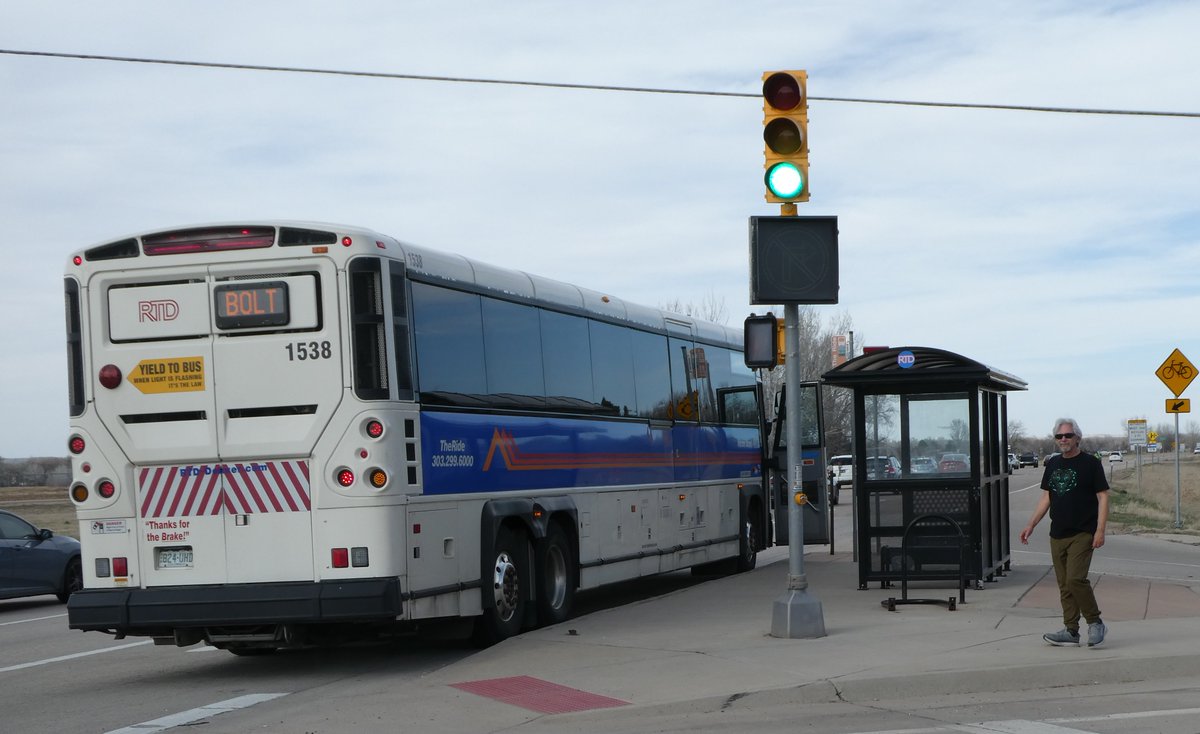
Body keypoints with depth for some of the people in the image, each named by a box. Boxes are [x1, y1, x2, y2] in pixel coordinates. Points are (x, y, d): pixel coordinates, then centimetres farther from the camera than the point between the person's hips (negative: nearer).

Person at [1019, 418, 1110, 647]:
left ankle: (1095, 623, -2)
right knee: (1064, 585, 6)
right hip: (1057, 534, 6)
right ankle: (1071, 630, 11)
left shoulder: (1090, 463, -3)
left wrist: (1100, 530, -13)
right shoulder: (1053, 464, 13)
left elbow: (1102, 497, -4)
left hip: (1082, 534, -6)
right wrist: (1031, 525, 13)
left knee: (1075, 579, -17)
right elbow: (1046, 498, 19)